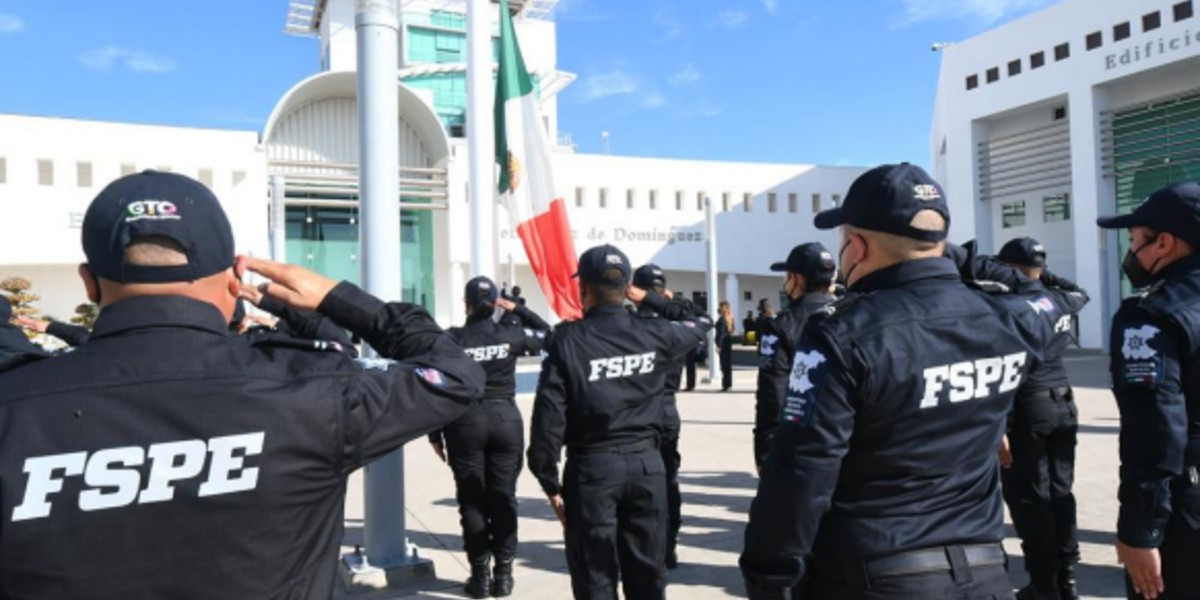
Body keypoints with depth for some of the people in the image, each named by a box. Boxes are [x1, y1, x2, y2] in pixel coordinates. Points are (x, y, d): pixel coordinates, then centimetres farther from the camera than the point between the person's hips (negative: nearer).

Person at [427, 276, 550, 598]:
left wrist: (436, 434, 4)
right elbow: (546, 333, 17)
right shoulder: (511, 334, -2)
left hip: (465, 423, -1)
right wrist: (518, 309, 13)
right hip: (506, 419, 2)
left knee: (472, 501, 7)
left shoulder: (451, 339, -6)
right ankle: (503, 574, 12)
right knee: (504, 498, 8)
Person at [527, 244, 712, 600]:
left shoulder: (568, 340, -9)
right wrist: (648, 299, 22)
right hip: (646, 464, 3)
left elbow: (549, 415, -11)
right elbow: (700, 324, 21)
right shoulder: (654, 335, 0)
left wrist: (550, 482, -3)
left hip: (591, 467, -3)